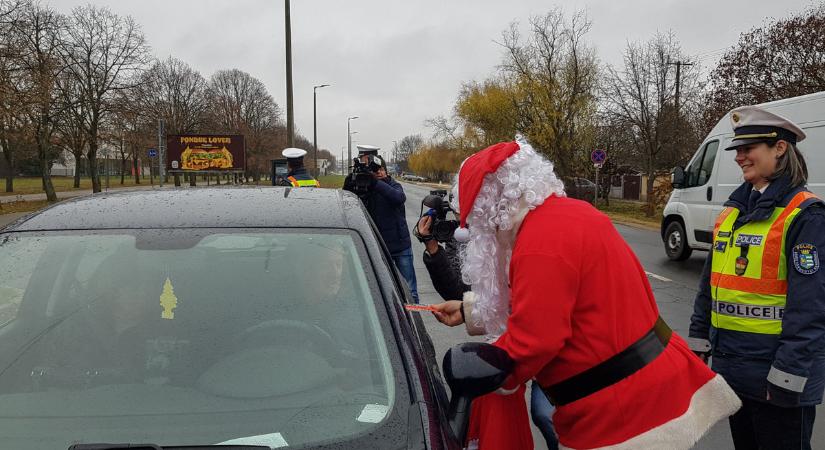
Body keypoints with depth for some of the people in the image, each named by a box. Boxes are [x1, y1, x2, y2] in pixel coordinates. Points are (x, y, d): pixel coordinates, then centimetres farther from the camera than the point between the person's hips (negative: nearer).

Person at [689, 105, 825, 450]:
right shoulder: (733, 210, 8)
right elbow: (710, 280, 14)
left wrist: (787, 374, -19)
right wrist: (700, 339, 13)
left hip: (775, 372, -7)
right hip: (731, 365, 7)